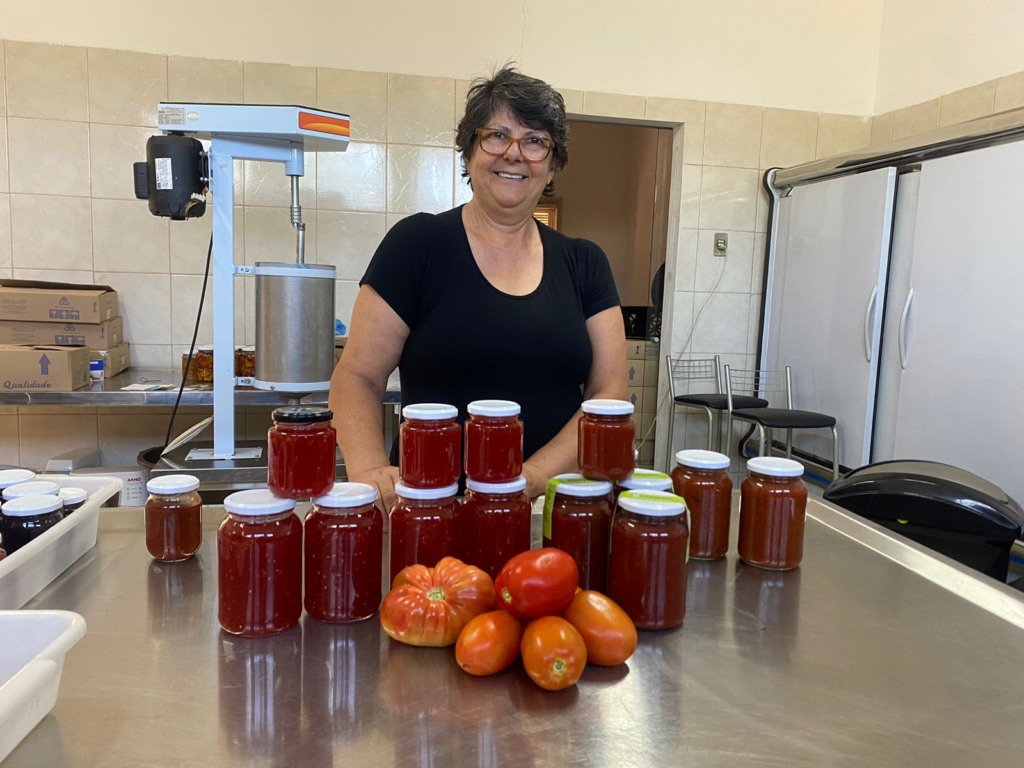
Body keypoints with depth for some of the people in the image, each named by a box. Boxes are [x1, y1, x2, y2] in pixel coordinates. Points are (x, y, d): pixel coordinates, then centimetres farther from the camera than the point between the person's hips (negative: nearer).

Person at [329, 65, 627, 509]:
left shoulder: (584, 265, 9)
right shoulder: (417, 243, 1)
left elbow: (610, 393, 3)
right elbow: (357, 377, 0)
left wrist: (531, 480, -12)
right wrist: (370, 471, -19)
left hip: (550, 508, 3)